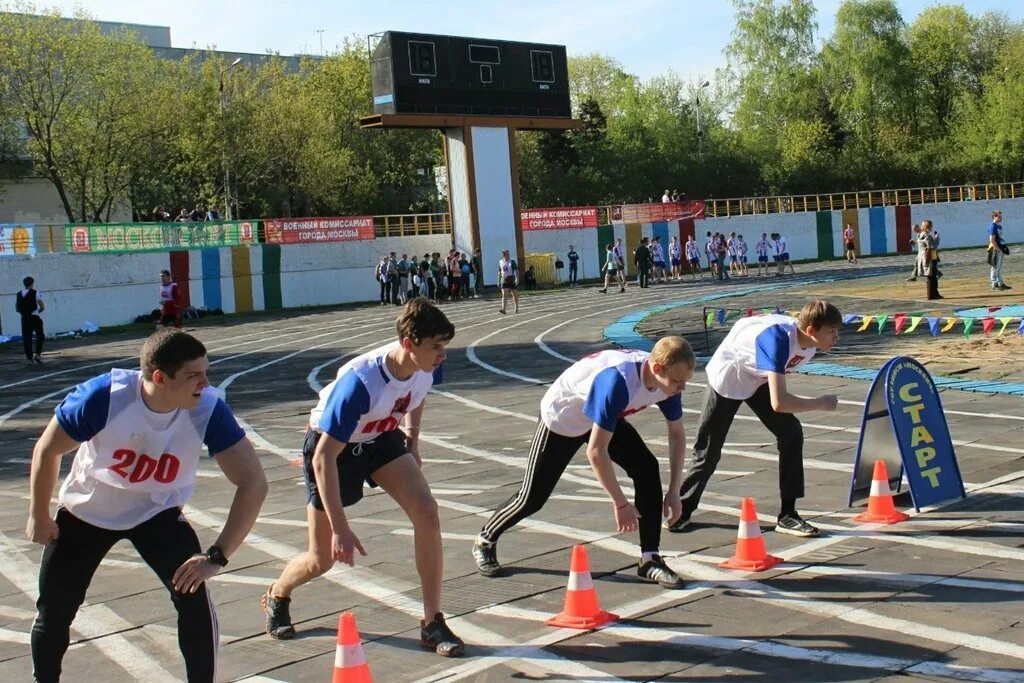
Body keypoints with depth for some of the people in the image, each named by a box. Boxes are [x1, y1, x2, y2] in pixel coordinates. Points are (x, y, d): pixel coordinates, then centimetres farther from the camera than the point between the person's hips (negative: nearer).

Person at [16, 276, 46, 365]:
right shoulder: (35, 293, -7)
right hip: (35, 317, -4)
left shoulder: (18, 295, 7)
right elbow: (42, 306, -10)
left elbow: (17, 308, 9)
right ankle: (38, 354, 0)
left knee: (27, 337, 5)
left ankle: (29, 357, 5)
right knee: (40, 336, 11)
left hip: (24, 318, 4)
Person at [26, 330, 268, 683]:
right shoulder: (104, 396, -33)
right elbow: (47, 450, -15)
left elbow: (253, 483, -28)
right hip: (86, 511, 0)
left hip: (157, 512, 0)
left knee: (194, 597, -19)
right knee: (53, 611, 9)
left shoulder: (209, 409, -31)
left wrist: (216, 556, -34)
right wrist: (39, 517, -3)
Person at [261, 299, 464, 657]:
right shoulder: (360, 383, -40)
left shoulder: (427, 367, -22)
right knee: (323, 559, 4)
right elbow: (323, 458, -36)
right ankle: (276, 596, 41)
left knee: (426, 510, -18)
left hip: (381, 438, 5)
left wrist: (412, 441, 11)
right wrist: (340, 528, -36)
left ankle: (432, 623, -6)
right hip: (331, 446, -5)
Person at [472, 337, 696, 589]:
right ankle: (485, 541, 31)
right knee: (533, 497, 4)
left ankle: (649, 559, -4)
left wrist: (673, 491, -9)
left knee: (648, 470, -14)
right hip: (561, 417, -6)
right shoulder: (618, 381, -43)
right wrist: (621, 504, -31)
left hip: (606, 417, 6)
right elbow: (595, 451, -39)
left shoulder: (667, 379, -22)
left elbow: (677, 434, -5)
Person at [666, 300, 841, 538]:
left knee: (791, 434, -9)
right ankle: (682, 510, 24)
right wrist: (821, 403, -35)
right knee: (708, 450, 2)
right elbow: (779, 403, -45)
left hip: (759, 379, 7)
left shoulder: (808, 340, -16)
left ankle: (787, 515, -1)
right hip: (727, 377, -6)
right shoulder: (779, 338, -40)